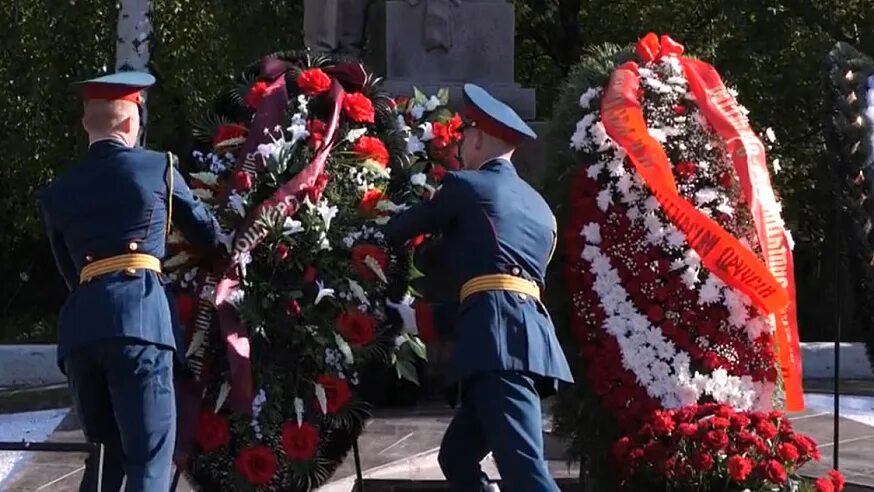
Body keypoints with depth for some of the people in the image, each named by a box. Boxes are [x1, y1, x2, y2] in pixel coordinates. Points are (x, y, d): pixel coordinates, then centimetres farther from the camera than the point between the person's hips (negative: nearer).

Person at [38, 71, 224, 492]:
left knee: (103, 454, 16)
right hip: (138, 315, -4)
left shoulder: (56, 193, 20)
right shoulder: (158, 167, 12)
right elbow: (203, 228, 26)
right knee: (149, 457, -7)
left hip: (79, 325, 4)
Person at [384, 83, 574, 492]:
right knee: (457, 456, 18)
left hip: (498, 339, -8)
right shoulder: (537, 207, 29)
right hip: (527, 336, 8)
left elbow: (399, 230, 20)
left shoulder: (466, 186, 8)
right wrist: (419, 318, 30)